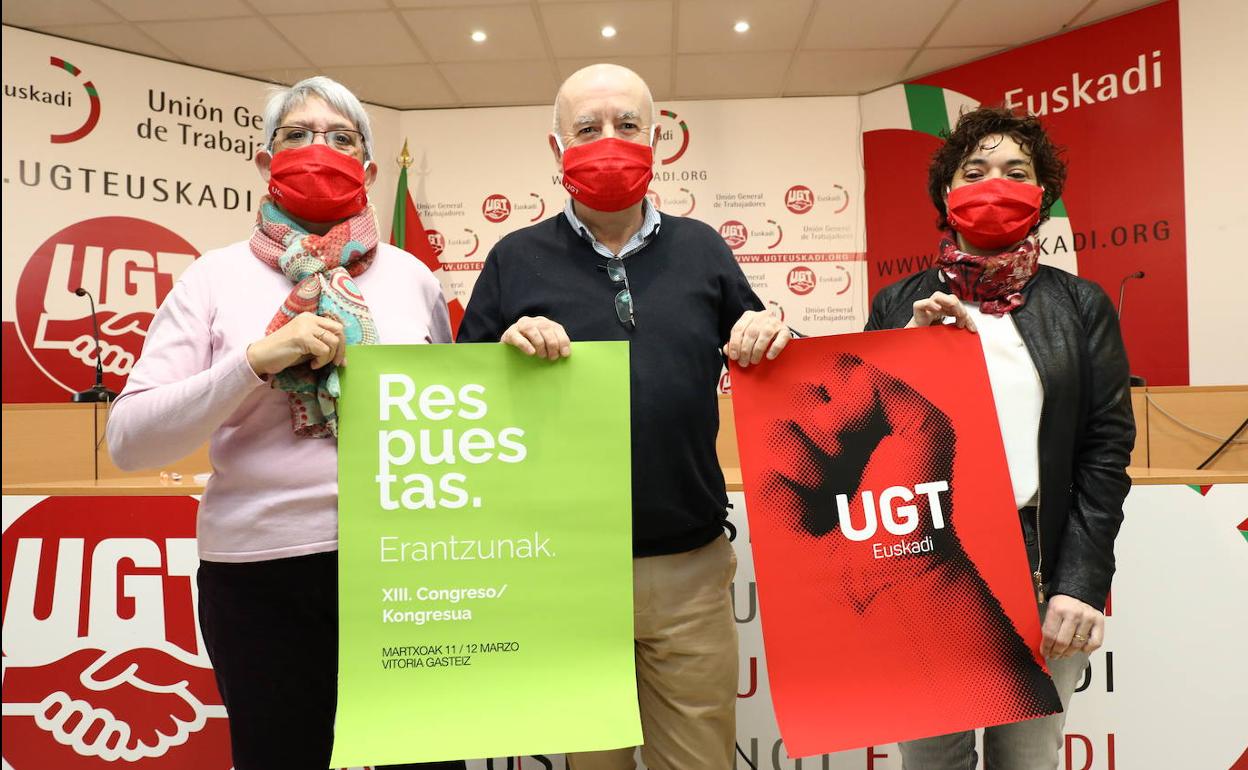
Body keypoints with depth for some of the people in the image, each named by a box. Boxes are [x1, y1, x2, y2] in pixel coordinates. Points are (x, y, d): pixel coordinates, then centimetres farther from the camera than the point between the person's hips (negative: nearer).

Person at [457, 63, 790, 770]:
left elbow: (761, 362, 13)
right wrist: (506, 351, -17)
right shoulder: (517, 259, 2)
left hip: (692, 567, 2)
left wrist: (771, 338, -9)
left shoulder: (702, 249, 8)